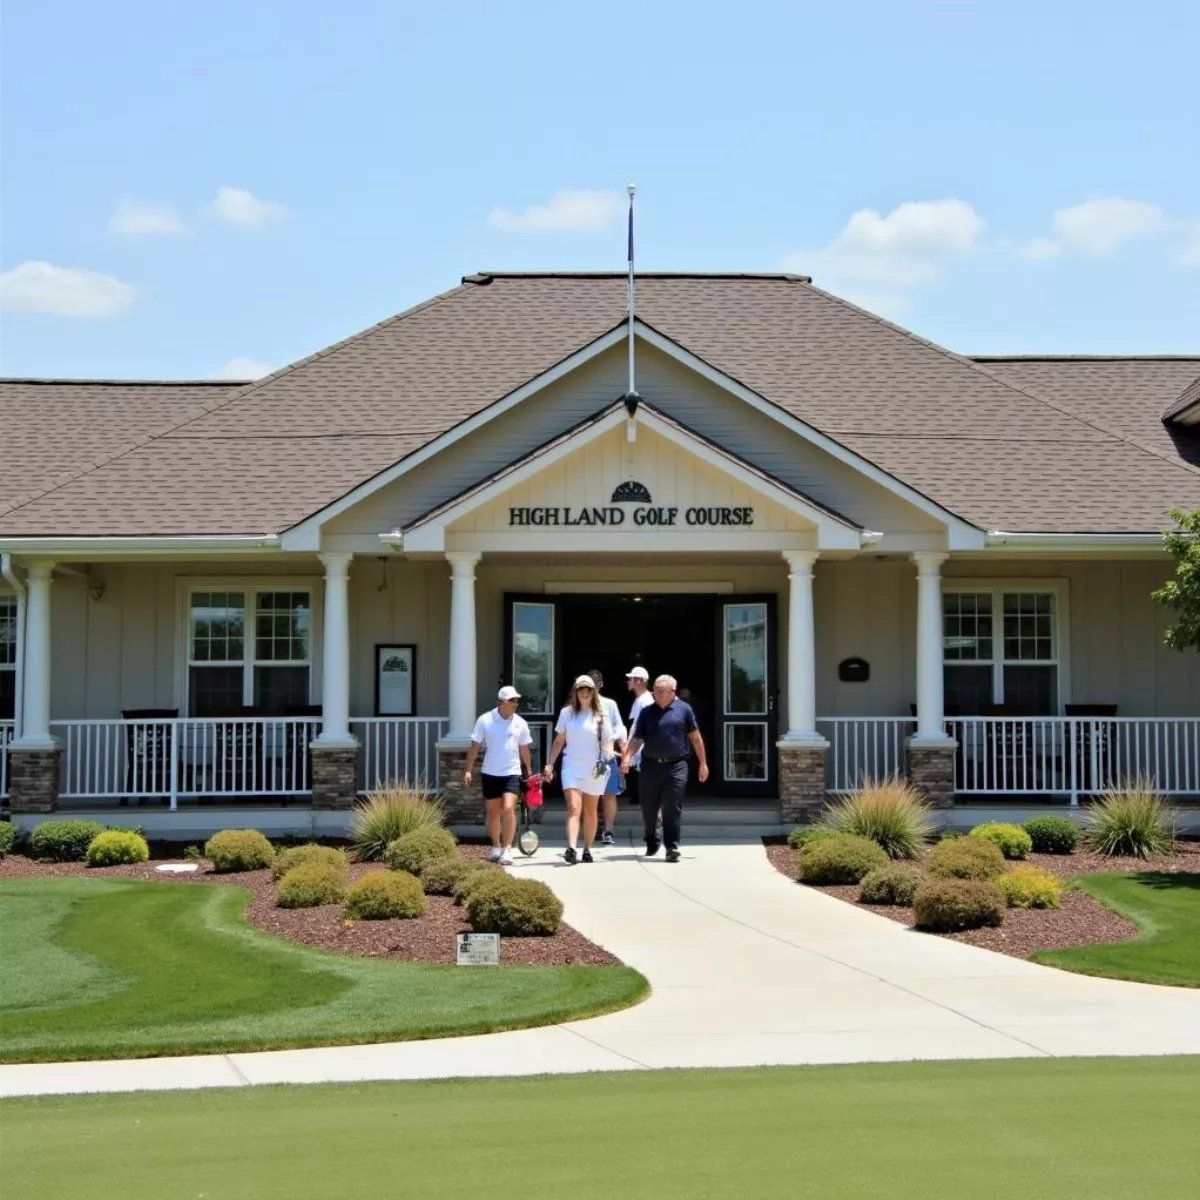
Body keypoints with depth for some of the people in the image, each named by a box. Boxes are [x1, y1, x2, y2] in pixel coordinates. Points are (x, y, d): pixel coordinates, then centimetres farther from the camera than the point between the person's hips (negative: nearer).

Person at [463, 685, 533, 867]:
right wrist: (468, 770, -3)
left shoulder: (520, 723, 0)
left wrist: (529, 771, 16)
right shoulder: (485, 720, -4)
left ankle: (507, 849, -11)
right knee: (493, 812, 10)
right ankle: (496, 847, 26)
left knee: (508, 809, -16)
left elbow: (524, 749, 12)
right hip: (490, 773, 1)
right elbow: (475, 746, 1)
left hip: (512, 773, 0)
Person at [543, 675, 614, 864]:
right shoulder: (567, 712, 5)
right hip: (571, 767, -1)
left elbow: (608, 742, 3)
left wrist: (605, 758, -16)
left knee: (590, 812, 10)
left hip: (594, 769, 1)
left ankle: (587, 849, 20)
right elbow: (559, 741, 10)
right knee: (573, 808, -16)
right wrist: (549, 764, 4)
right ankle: (572, 849, -29)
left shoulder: (600, 715, 3)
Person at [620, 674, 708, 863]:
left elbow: (695, 737, 8)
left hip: (675, 766, -3)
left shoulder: (683, 709, 4)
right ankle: (651, 842, 31)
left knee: (672, 810, -6)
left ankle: (672, 847, -1)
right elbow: (637, 740, 7)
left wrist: (703, 764, 8)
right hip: (650, 765, 3)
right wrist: (627, 758, -10)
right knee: (648, 809, 10)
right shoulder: (647, 712, 9)